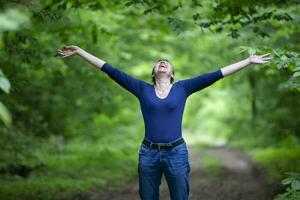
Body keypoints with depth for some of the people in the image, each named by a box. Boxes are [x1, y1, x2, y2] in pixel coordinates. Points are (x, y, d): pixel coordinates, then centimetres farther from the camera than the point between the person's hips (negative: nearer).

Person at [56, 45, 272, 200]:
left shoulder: (183, 88, 4)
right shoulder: (143, 89, 6)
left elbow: (216, 75, 2)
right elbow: (112, 71, 4)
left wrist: (249, 61, 0)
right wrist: (79, 51, 3)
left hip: (177, 153, -1)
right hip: (148, 153, 1)